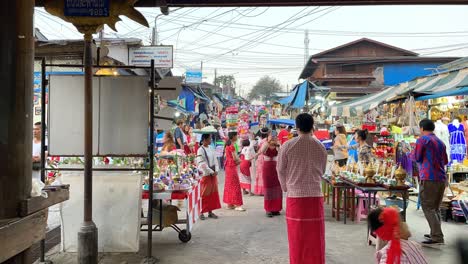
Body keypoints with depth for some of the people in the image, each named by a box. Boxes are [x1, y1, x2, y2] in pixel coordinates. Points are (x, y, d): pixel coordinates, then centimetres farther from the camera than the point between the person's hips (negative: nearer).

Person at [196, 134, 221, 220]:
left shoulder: (211, 149, 10)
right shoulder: (201, 150, -12)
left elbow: (215, 161, 9)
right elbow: (202, 164, -17)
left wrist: (216, 170, -6)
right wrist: (211, 172, -16)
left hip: (213, 174, 7)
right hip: (205, 174, -7)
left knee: (213, 193, 9)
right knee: (205, 194, -3)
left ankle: (210, 211, 17)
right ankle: (202, 212, 5)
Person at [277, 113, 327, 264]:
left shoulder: (287, 146, -5)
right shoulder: (321, 147, 2)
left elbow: (281, 171, 4)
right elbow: (322, 171, 11)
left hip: (295, 196, -1)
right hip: (315, 196, 2)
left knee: (297, 237, 8)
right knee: (315, 236, 10)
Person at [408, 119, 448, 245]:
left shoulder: (422, 140, -4)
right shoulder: (440, 142, 16)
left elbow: (416, 157, -6)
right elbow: (445, 161, 21)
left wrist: (410, 153, 14)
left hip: (428, 179, -7)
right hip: (442, 179, 7)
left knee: (428, 208, -6)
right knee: (435, 208, 16)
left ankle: (437, 237, -13)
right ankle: (435, 233, 19)